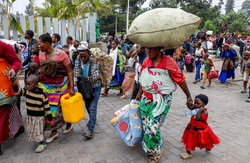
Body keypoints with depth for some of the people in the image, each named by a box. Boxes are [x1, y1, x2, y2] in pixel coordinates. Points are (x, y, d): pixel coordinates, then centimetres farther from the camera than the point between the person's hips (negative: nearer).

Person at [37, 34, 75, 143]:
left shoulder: (61, 54, -14)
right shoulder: (41, 54, 3)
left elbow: (69, 71, -14)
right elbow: (41, 69, 12)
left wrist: (72, 88, -18)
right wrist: (37, 81, 7)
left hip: (61, 85, -5)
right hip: (46, 85, 5)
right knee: (48, 107, 5)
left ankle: (69, 124, 36)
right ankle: (54, 132, 22)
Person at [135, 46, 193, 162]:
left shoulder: (169, 62, -14)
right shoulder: (146, 61, 0)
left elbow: (180, 80, -7)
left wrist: (188, 96, -2)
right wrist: (140, 92, 16)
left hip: (162, 100, -5)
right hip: (146, 98, 5)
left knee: (152, 126, -9)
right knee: (145, 125, 11)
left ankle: (156, 151, 21)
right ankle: (147, 149, 37)